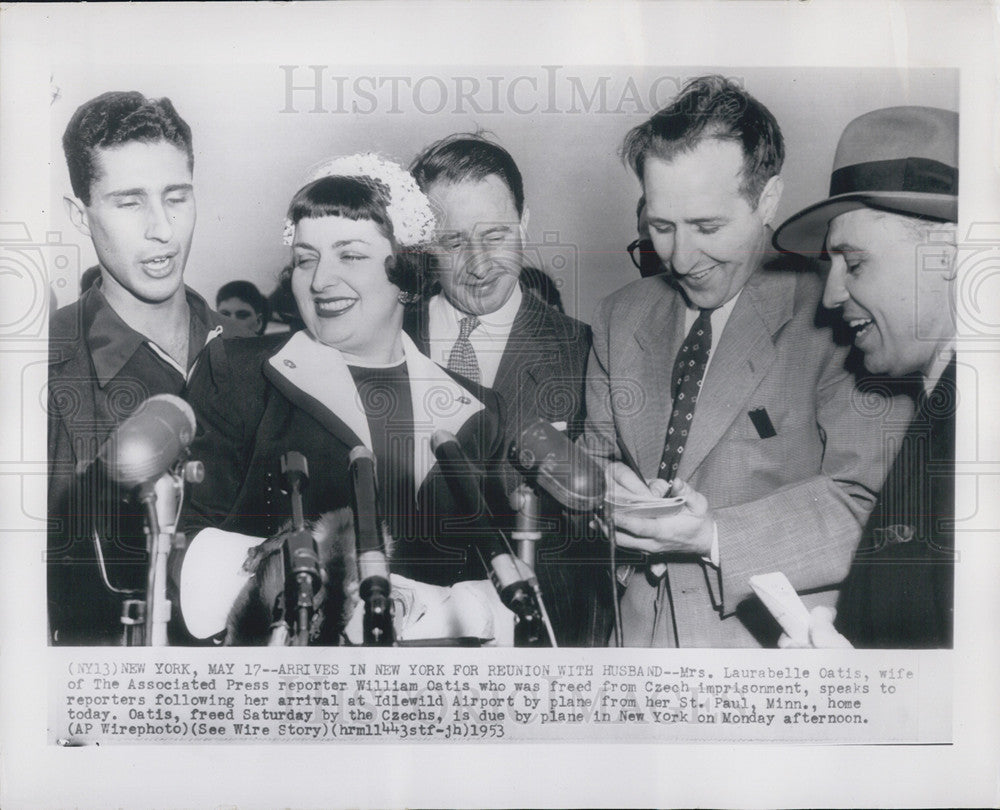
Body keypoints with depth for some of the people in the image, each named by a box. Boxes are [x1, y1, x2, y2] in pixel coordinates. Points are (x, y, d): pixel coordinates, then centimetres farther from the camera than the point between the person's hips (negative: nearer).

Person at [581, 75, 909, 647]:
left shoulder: (834, 317, -13)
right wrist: (599, 482, -11)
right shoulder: (620, 317, 7)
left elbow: (870, 501, -18)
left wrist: (716, 536, -27)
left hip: (780, 640, -4)